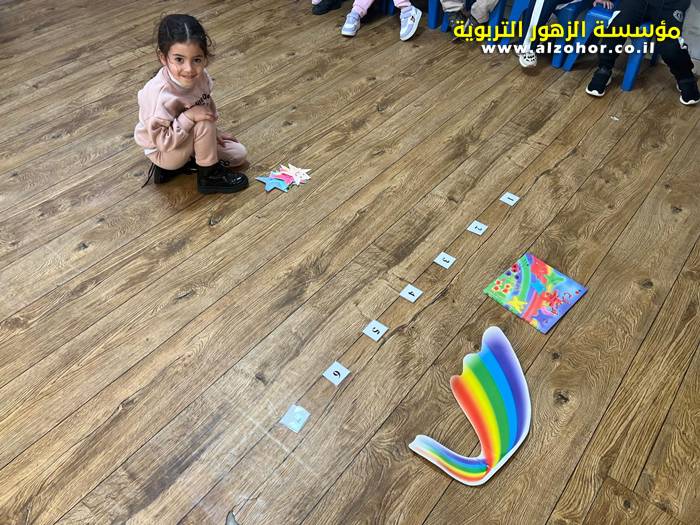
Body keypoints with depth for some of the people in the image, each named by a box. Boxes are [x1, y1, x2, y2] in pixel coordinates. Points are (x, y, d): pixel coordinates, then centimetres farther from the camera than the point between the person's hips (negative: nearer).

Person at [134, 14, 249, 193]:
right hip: (164, 151, -7)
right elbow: (162, 141, -32)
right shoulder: (158, 94, -36)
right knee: (204, 123, -29)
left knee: (239, 154, 7)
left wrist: (213, 133, 2)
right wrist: (189, 117, -37)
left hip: (187, 138, 7)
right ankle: (209, 176, -8)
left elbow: (208, 106, 4)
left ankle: (183, 164, 6)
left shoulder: (200, 76, -17)